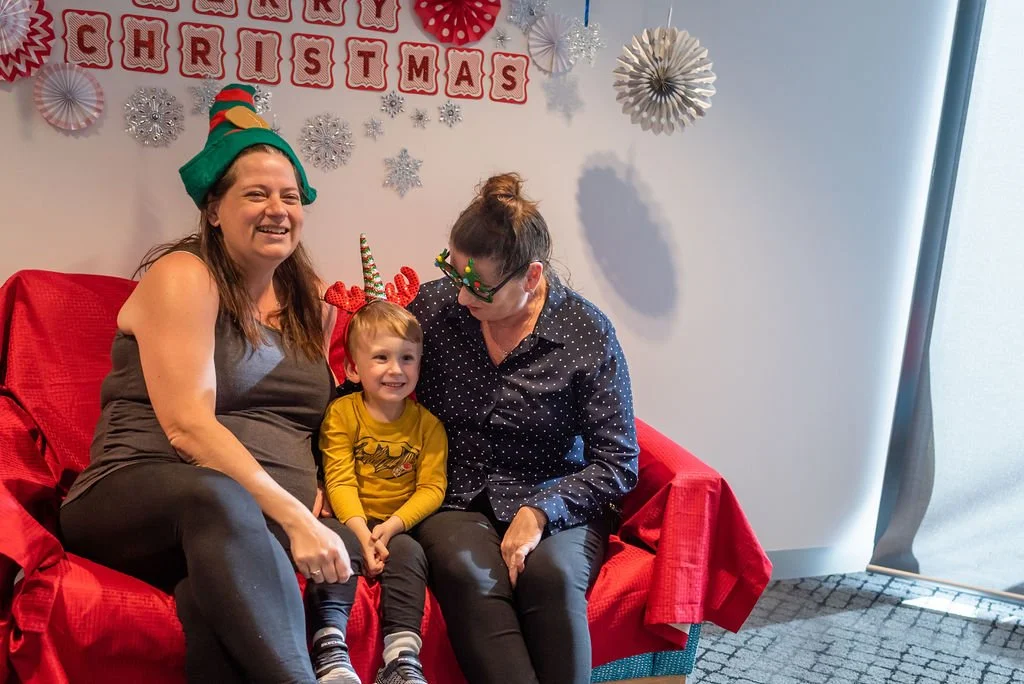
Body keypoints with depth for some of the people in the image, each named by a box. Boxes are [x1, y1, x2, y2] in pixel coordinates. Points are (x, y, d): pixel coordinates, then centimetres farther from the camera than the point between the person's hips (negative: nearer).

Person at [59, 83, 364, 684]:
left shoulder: (311, 301, 16)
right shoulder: (184, 276, -4)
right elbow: (187, 426, -16)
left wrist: (316, 506, 1)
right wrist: (291, 515, -24)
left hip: (264, 527, 4)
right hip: (140, 498, -3)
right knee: (217, 496, -40)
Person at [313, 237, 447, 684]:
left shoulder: (427, 423, 3)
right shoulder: (342, 414, 0)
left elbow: (432, 488, -3)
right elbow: (340, 481, -8)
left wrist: (392, 527, -18)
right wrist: (361, 531, -22)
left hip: (400, 524, 1)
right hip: (350, 520, -1)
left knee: (409, 552, -27)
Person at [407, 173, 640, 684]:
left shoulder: (588, 334, -7)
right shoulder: (434, 305, -1)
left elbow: (617, 464, -4)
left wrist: (539, 513, -19)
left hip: (556, 504, -1)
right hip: (456, 502, 1)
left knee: (552, 575, -34)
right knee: (468, 574, -32)